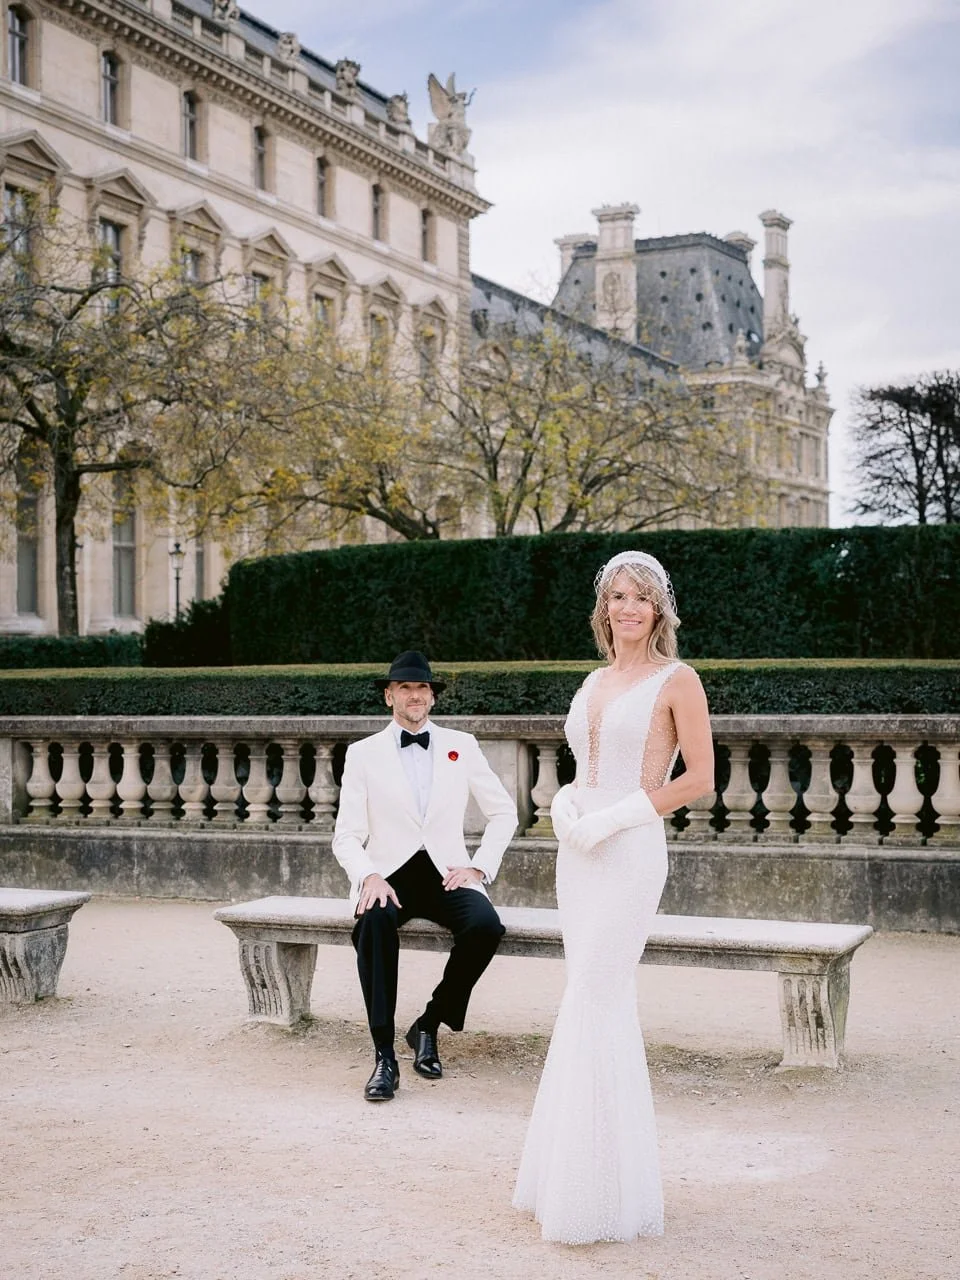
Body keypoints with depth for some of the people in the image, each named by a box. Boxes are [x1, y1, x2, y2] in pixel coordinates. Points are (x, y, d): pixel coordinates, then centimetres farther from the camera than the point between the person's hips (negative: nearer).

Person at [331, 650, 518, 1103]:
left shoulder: (462, 746, 10)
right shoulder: (363, 753, 6)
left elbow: (503, 812, 15)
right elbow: (346, 835, 3)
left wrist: (479, 866, 1)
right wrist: (370, 877, -17)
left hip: (446, 874, 2)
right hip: (388, 876, -1)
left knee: (486, 925, -30)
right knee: (375, 920, -36)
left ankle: (429, 1026, -8)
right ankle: (384, 1055, -30)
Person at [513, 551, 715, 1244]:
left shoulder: (676, 680, -4)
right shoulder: (594, 683, 15)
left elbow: (700, 778, -7)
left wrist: (613, 817, -13)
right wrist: (565, 806, -3)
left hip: (631, 850, -7)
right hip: (579, 853, 7)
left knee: (592, 1006, -10)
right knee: (609, 1004, 10)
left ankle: (598, 1190, -2)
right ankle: (593, 1168, 18)